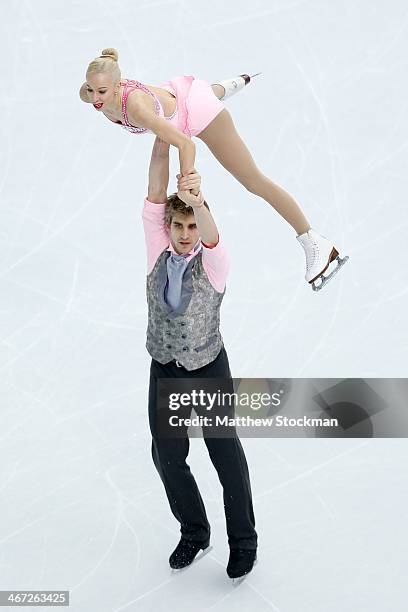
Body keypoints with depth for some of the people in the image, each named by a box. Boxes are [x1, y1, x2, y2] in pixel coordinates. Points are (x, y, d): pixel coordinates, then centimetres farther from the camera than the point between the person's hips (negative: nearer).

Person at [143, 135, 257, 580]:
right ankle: (193, 532, 33)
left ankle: (242, 540, 27)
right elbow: (155, 191, -20)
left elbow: (210, 235, -45)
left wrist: (197, 200, -66)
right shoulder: (158, 250, -11)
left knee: (226, 456, 7)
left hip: (210, 369, -3)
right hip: (164, 369, 3)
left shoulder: (214, 261, -20)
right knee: (168, 456, 10)